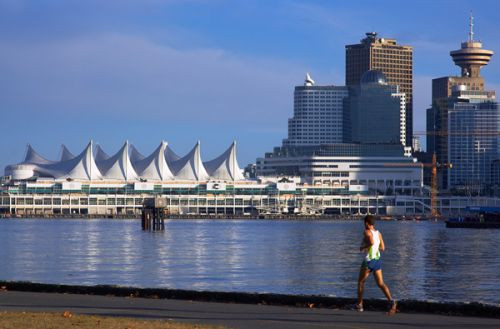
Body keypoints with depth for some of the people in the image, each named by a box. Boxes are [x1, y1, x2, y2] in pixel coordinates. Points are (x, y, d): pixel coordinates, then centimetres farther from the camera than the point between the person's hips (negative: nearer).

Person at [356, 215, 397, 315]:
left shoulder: (367, 232, -12)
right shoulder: (378, 233, 8)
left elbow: (372, 242, -31)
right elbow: (383, 248, 12)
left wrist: (363, 248, -15)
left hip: (368, 260, -6)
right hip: (378, 260, 6)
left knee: (361, 281, 14)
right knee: (380, 283, 0)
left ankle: (359, 305, 21)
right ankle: (391, 301, -22)